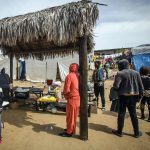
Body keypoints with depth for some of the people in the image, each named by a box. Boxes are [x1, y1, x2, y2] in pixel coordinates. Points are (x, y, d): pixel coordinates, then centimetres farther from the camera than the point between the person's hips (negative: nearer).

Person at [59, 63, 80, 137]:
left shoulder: (69, 76, -16)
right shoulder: (78, 76, 5)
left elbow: (66, 89, -19)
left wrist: (65, 94, 0)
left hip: (72, 99, -7)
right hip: (78, 98, 7)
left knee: (70, 116, 5)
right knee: (74, 115, 18)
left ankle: (69, 132, 16)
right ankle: (72, 129, 32)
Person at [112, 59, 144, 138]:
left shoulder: (120, 73, -13)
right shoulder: (136, 73, 3)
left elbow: (116, 86, -19)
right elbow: (141, 86, 3)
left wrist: (119, 90, 3)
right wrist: (139, 96, 10)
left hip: (123, 96, -4)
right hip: (133, 96, 4)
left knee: (121, 113, 8)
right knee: (133, 114, 14)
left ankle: (119, 131, 19)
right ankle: (137, 132, 23)